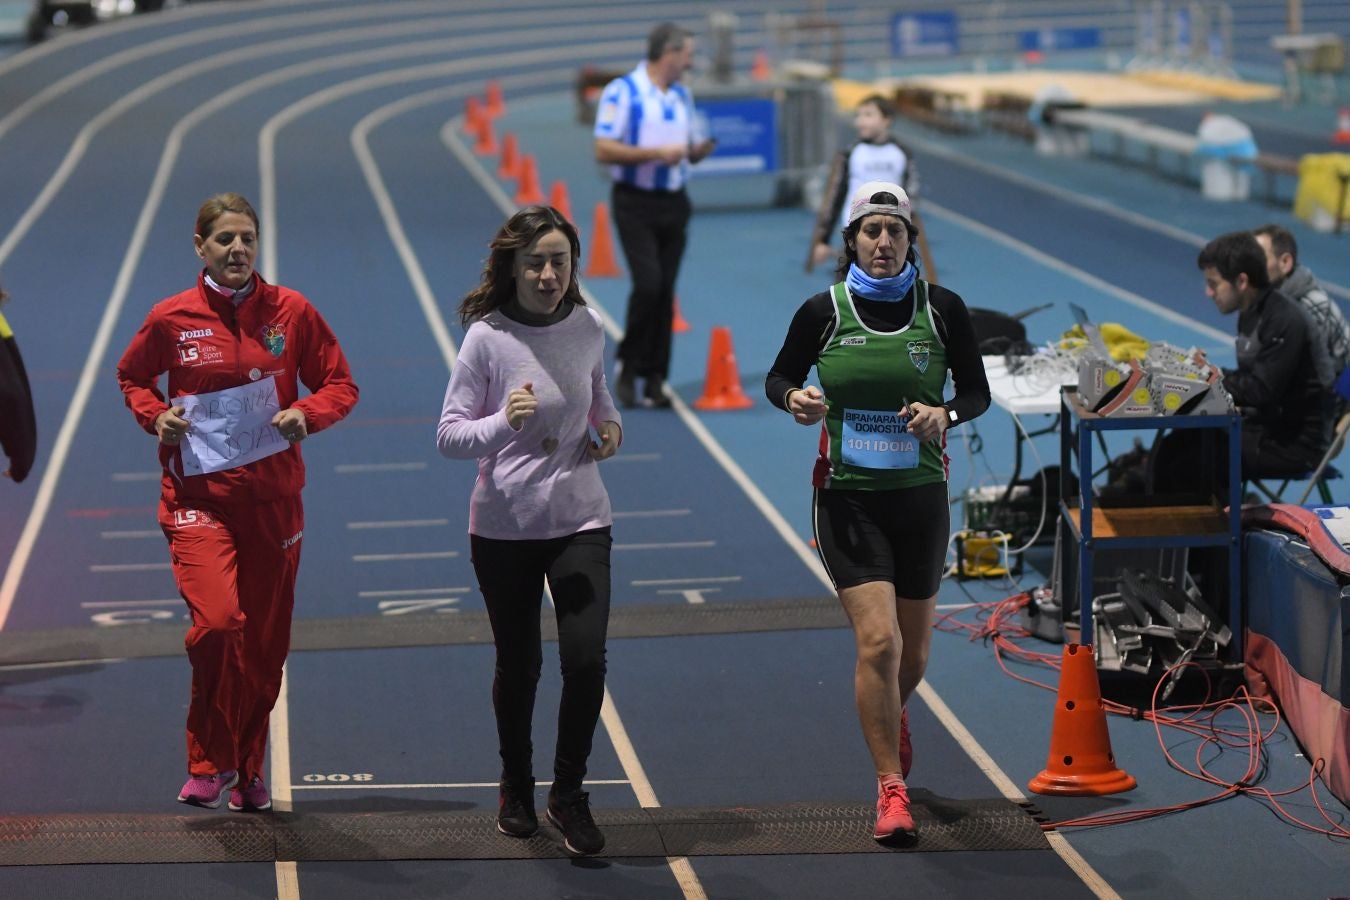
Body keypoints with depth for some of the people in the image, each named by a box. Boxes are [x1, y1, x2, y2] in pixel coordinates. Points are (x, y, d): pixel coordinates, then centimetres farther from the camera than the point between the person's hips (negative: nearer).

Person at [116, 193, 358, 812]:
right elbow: (131, 376, 18)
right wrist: (155, 415, -2)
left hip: (273, 498, 2)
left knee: (265, 643, 7)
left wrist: (306, 414, -12)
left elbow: (340, 385, 8)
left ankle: (248, 773, 27)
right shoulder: (172, 318, -1)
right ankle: (210, 761, -3)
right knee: (217, 621, -22)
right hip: (198, 496, -2)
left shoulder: (290, 311, 0)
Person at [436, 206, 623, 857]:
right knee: (518, 665, 9)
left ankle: (568, 795, 7)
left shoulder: (587, 328, 1)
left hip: (581, 520, 2)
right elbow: (448, 435, -11)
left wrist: (610, 423, 3)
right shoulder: (487, 338, -11)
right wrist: (504, 422, -28)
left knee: (586, 661, -11)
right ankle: (515, 788, 34)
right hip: (505, 526, -2)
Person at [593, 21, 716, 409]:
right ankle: (628, 366, 2)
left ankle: (655, 380, 8)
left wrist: (697, 150, -2)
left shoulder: (682, 95, 12)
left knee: (666, 292, 3)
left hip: (674, 203, 6)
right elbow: (604, 151, -14)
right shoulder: (622, 92, -8)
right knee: (648, 283, -17)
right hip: (635, 203, -6)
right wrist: (656, 153, -20)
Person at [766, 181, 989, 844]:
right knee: (877, 641, -15)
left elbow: (977, 391, 6)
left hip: (920, 496, 2)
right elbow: (778, 375, 8)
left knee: (911, 654, 13)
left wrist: (944, 415, -15)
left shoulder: (942, 308, -3)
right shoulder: (823, 311, -5)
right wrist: (795, 399, -14)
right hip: (847, 497, -2)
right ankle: (891, 790, -4)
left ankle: (893, 718, 49)